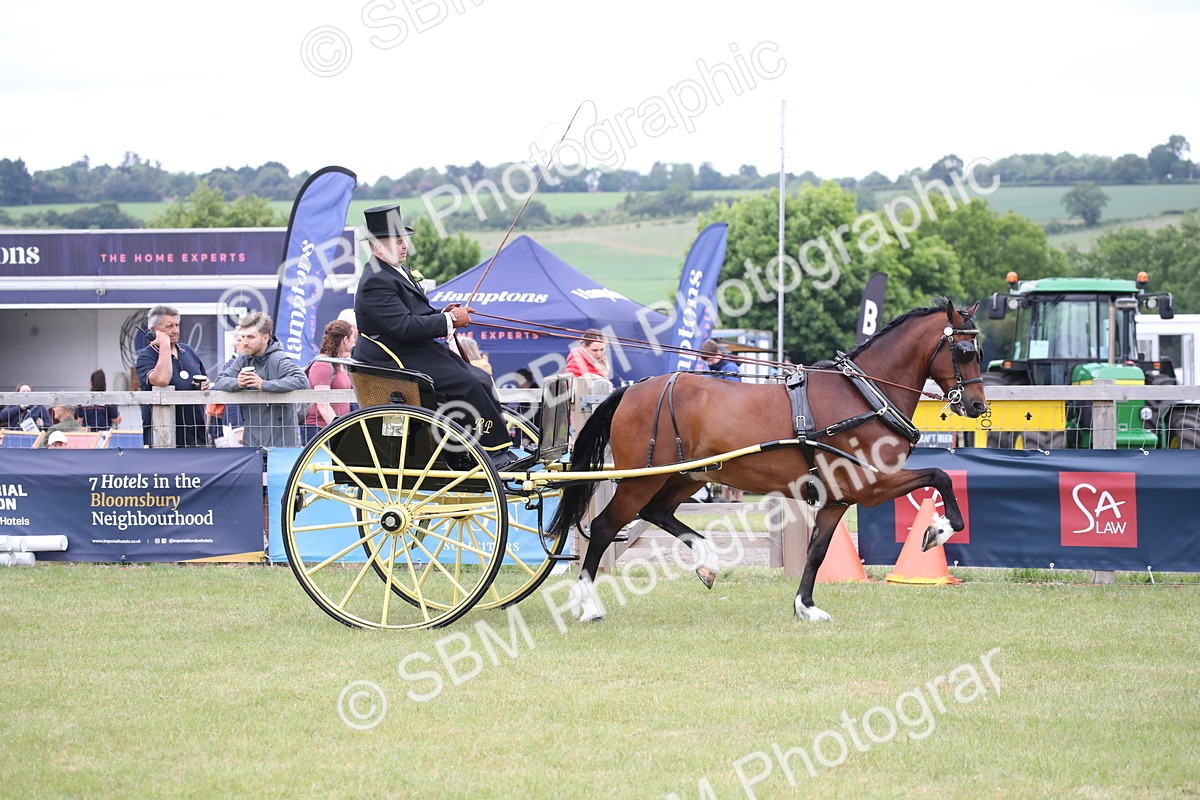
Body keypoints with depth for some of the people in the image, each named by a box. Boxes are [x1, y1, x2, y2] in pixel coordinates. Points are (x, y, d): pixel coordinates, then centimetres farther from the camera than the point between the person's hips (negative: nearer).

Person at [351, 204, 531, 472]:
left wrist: (441, 314, 5)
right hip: (395, 357, -11)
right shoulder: (376, 282, -18)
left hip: (421, 350, 11)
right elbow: (404, 326, -25)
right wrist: (449, 321, -18)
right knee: (467, 384, -21)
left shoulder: (397, 272, 16)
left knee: (481, 379, 0)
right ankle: (496, 452, -15)